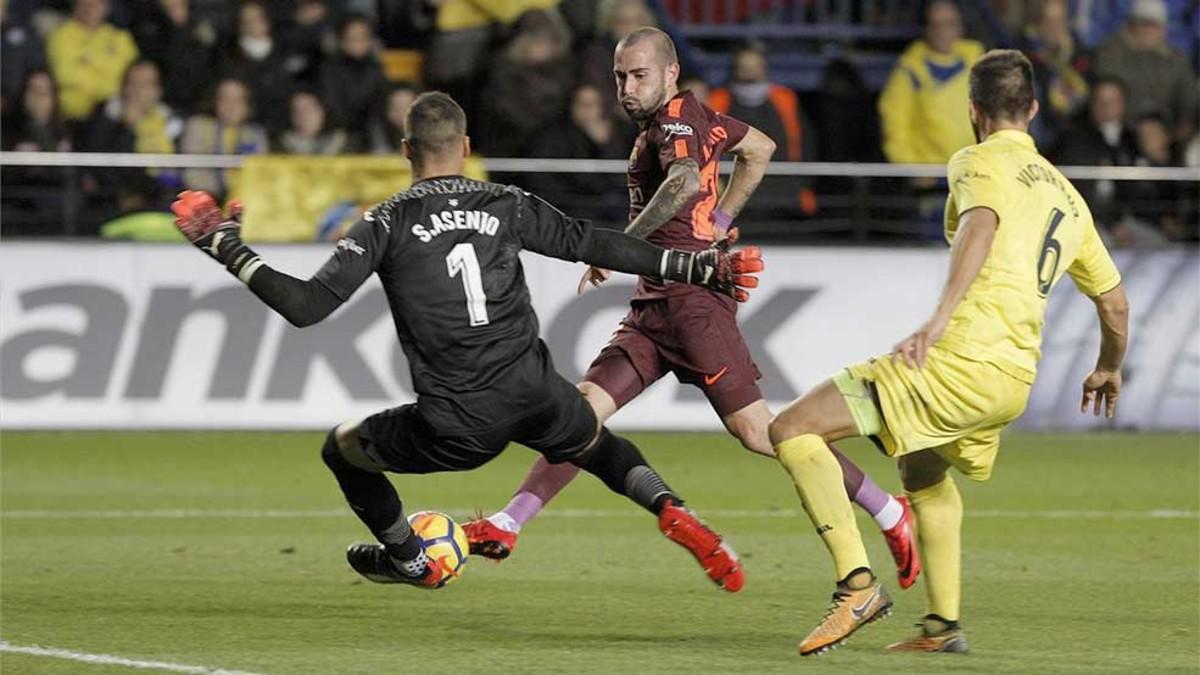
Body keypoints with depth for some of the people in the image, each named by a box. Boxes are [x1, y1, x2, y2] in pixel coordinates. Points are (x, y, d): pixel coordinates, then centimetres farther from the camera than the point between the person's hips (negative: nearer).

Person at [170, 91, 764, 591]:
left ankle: (411, 561, 41)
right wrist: (699, 268, 15)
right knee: (598, 445, 34)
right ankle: (670, 510, 4)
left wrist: (227, 251, 1)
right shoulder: (507, 205, 7)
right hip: (533, 391, 3)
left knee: (343, 448, 24)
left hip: (458, 427, -3)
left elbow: (306, 306, -7)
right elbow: (593, 244, 8)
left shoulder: (386, 224, 0)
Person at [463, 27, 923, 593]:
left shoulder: (676, 121, -11)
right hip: (654, 304, 10)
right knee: (584, 409, 0)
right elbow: (760, 148, 31)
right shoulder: (698, 117, 15)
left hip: (692, 299, -10)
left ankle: (889, 514, -1)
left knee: (756, 431, -10)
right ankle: (505, 525, -2)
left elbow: (684, 181, -34)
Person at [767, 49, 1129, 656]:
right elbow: (1114, 300, 27)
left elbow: (982, 225, -24)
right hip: (1014, 380, 8)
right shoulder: (1066, 194, 21)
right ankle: (943, 625, 34)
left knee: (792, 430, -8)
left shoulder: (980, 161, 0)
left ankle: (858, 584, -19)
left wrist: (941, 317, -36)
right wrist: (1109, 369, 47)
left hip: (962, 358, -8)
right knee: (923, 474, 36)